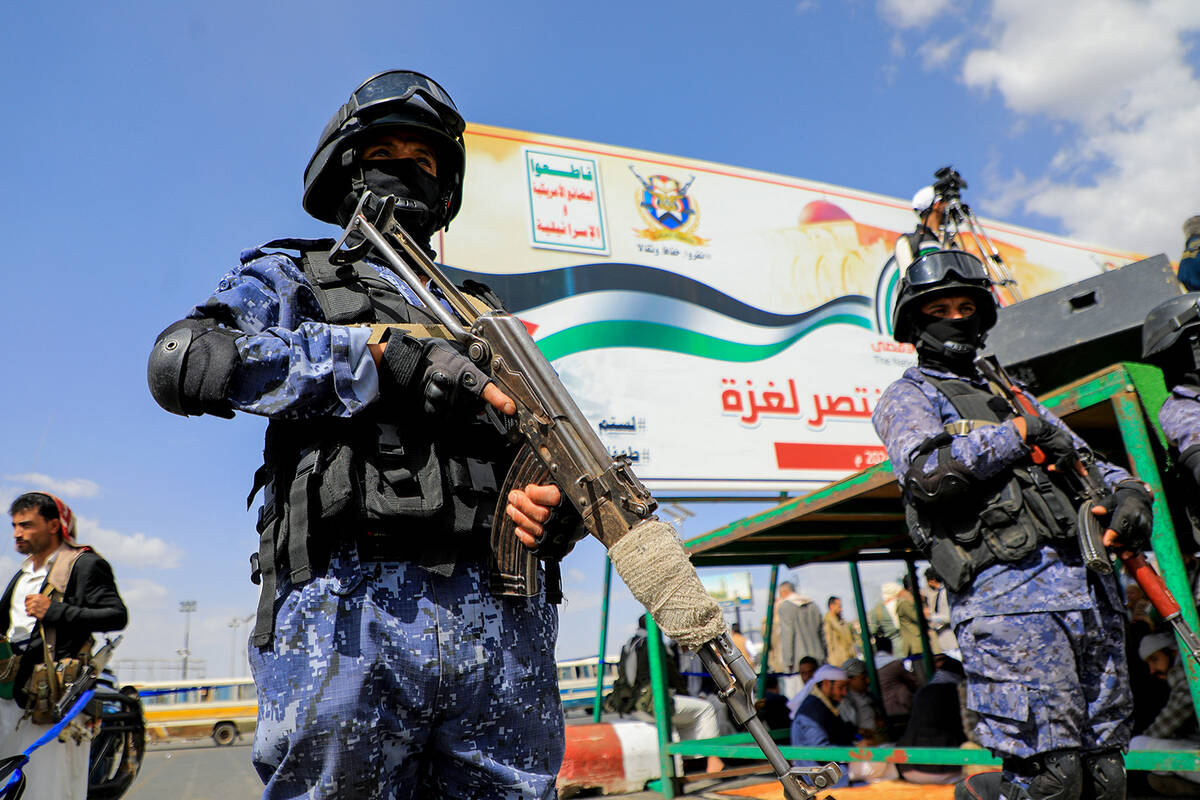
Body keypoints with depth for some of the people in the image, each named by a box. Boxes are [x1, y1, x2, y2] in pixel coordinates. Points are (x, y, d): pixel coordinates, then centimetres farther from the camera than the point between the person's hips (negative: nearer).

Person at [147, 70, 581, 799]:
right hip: (352, 622, -3)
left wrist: (559, 501, -5)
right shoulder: (291, 274, 15)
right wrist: (384, 356, -13)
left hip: (503, 628, 4)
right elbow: (184, 360, -6)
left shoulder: (488, 316, 25)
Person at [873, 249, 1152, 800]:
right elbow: (928, 474, -13)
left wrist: (1126, 493, 3)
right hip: (1010, 592, -7)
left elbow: (1085, 461, 25)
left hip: (1091, 585, 7)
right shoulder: (907, 398, 7)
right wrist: (1020, 432, -6)